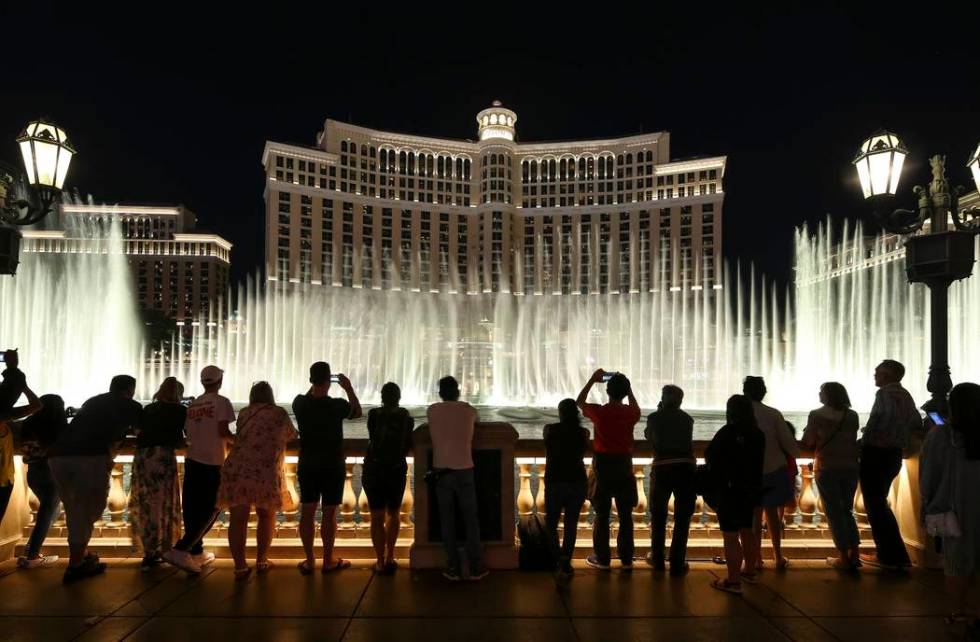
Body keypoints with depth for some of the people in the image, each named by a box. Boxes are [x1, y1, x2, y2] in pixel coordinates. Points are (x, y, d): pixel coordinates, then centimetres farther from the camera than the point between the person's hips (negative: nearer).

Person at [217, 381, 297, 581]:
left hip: (236, 470, 2)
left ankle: (240, 567, -1)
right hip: (266, 472, -2)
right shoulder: (279, 414, 8)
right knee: (266, 516, 17)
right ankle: (261, 561, 23)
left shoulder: (244, 413, 16)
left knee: (238, 519, 2)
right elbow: (292, 436, 22)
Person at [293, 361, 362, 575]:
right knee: (329, 513, 6)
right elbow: (357, 412, 4)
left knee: (307, 511, 10)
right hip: (333, 467, -3)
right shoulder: (337, 405, -16)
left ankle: (309, 561, 17)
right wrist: (349, 388, 7)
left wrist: (314, 386, 18)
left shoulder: (300, 403, -8)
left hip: (307, 467, 3)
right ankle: (328, 561, 16)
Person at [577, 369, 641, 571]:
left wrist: (592, 380, 12)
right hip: (624, 465, 2)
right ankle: (626, 559, 15)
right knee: (625, 514, 10)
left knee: (602, 514, 7)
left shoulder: (598, 411, -11)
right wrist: (626, 386, 17)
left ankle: (602, 558, 11)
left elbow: (579, 402, 9)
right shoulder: (630, 413, -6)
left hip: (603, 465, -2)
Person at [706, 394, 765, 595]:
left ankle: (733, 581, -3)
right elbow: (759, 460, 11)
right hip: (751, 490, 7)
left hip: (729, 490, -7)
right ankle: (749, 571, 35)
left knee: (730, 536, -4)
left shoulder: (727, 433, -16)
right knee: (747, 531, 22)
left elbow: (709, 456, -8)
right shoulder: (758, 434, 3)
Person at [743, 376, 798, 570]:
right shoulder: (773, 414, -9)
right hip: (774, 470, 1)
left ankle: (757, 558, 13)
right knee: (772, 512, 15)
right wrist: (795, 451, 14)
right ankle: (778, 557, 21)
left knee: (755, 514, 10)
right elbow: (789, 443, -9)